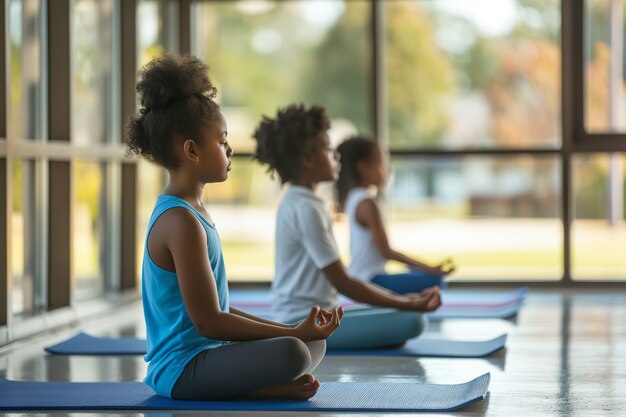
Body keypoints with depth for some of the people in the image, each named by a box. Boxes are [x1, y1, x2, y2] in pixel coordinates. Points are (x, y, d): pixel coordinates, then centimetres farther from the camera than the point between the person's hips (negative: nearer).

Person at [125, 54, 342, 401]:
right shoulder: (181, 222, -17)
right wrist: (293, 333, -15)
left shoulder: (188, 213, 15)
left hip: (204, 355, 11)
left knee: (315, 343, 19)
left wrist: (294, 330, 12)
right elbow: (208, 321, -20)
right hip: (183, 369, -11)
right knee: (291, 353, -33)